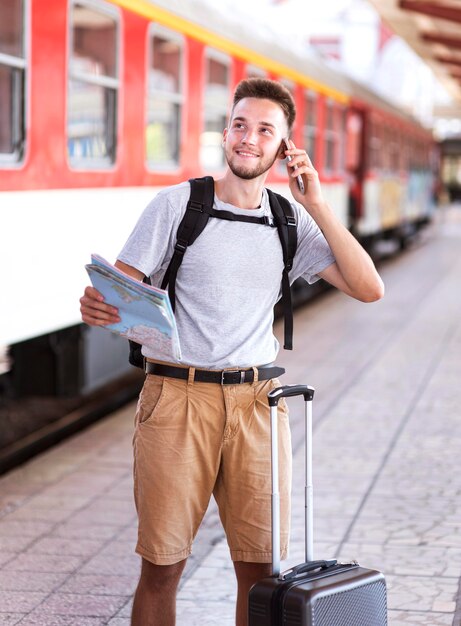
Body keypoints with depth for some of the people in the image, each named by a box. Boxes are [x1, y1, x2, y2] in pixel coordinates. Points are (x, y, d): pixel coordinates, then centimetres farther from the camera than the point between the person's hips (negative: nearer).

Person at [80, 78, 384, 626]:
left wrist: (316, 205, -4)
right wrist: (96, 308, -27)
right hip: (176, 396, -2)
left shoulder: (291, 220, 10)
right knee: (162, 565, -1)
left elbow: (368, 288, 1)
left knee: (259, 566, 3)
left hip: (255, 401, 3)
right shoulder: (176, 204, 1)